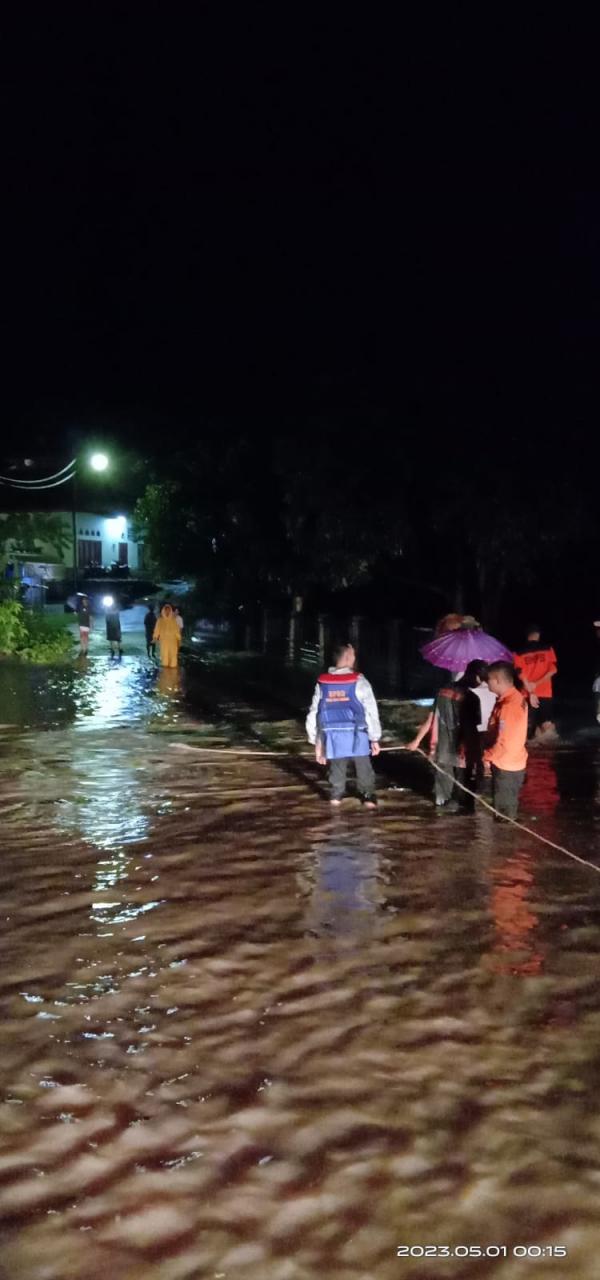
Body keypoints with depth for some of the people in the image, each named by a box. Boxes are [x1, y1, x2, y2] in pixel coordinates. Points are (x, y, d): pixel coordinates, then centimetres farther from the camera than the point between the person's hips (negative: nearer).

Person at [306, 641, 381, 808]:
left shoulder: (322, 683, 2)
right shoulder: (358, 682, -9)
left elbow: (313, 714, 5)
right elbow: (371, 711, -8)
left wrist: (317, 743, 12)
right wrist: (375, 738, 1)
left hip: (332, 736, 3)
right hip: (355, 735, -3)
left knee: (337, 767, 18)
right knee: (363, 767, 12)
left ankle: (336, 795, 16)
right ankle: (368, 796, 12)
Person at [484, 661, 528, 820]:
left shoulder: (509, 705, -29)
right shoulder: (515, 697, 2)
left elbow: (505, 743, -27)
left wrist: (487, 756, -13)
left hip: (507, 766, -9)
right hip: (509, 763, 9)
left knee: (504, 811, 7)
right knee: (507, 807, 23)